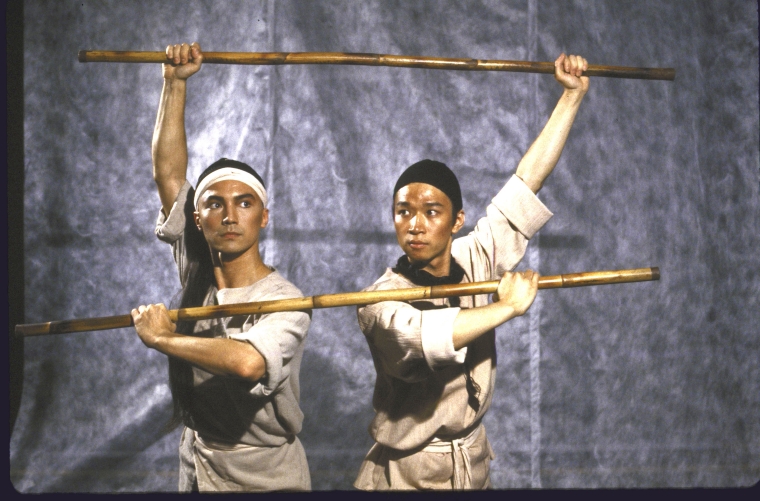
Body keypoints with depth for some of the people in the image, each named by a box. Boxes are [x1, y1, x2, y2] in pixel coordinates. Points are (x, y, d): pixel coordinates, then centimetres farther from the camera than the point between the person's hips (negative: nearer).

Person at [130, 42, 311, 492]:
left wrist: (162, 337, -26)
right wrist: (176, 84, -5)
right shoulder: (197, 277, -2)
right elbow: (168, 174, -2)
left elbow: (248, 362, -39)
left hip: (268, 479, -5)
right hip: (199, 470, 5)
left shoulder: (285, 302, -18)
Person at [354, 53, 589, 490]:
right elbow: (414, 335, -40)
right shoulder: (380, 299, -18)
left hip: (475, 469, 5)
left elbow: (527, 182, 1)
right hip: (406, 477, -5)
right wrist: (507, 308, -29)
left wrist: (573, 95, 2)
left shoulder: (475, 260, -3)